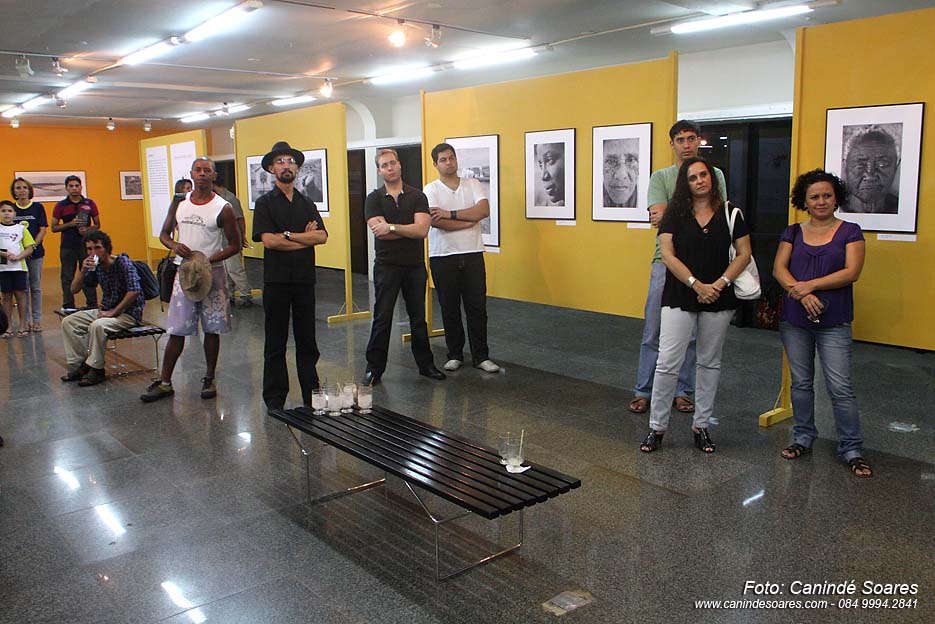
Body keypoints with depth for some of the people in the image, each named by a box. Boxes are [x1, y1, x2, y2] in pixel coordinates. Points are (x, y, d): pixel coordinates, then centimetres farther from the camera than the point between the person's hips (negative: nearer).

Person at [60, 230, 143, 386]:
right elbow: (74, 289, 5)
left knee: (97, 325, -33)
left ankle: (96, 369, -17)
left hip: (128, 313, -8)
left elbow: (134, 291, -24)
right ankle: (80, 364, 1)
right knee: (68, 322, -3)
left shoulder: (123, 262, -15)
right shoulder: (95, 267, 5)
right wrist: (83, 270, -13)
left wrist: (113, 312, -20)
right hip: (106, 310, 8)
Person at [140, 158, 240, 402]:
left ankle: (209, 379, 20)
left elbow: (234, 244, -4)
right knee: (177, 330, 3)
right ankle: (164, 382, 12)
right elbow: (163, 234, 13)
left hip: (212, 273, -2)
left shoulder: (222, 208, -5)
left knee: (212, 329, 6)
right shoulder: (179, 203, 5)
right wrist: (174, 245, -10)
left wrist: (209, 260, -17)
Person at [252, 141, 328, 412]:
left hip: (304, 279, 3)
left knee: (307, 340, 9)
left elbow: (322, 236, -3)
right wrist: (305, 238, -6)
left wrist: (287, 234, -11)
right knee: (275, 342, 4)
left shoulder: (307, 204, 13)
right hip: (276, 280, -3)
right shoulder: (265, 203, 2)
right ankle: (274, 399, 13)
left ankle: (312, 397, 17)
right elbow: (268, 240, -13)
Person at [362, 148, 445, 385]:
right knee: (382, 319, 0)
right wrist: (410, 229, -10)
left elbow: (422, 229, -12)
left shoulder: (417, 196, 3)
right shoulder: (374, 199, 1)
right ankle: (374, 368, 9)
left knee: (418, 318, 11)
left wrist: (391, 227, -17)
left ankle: (426, 364, 23)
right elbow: (379, 232, -13)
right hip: (386, 265, -1)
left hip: (415, 265, 1)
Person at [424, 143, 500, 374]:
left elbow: (484, 210, -11)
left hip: (472, 255, 1)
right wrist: (470, 219, -9)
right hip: (442, 257, -1)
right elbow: (437, 222, -16)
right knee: (450, 309, 7)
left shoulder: (472, 184, 7)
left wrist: (451, 214, -15)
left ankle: (481, 356, 11)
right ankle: (454, 355, 19)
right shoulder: (431, 190, 0)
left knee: (477, 308, 2)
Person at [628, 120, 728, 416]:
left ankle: (684, 391, 18)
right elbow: (659, 217, -8)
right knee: (654, 330, 1)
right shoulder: (660, 177, 7)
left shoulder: (715, 175, 11)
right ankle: (643, 391, 11)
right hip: (666, 261, -1)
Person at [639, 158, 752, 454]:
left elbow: (744, 253, 2)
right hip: (679, 298, -2)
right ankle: (657, 427, 6)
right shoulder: (675, 213, 1)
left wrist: (720, 284, -12)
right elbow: (667, 255, -7)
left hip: (718, 300, 2)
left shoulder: (730, 213, 4)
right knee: (667, 363, -5)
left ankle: (701, 425, 23)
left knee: (709, 363, 11)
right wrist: (697, 284, -16)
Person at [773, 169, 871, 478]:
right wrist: (802, 294, -18)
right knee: (801, 383, 11)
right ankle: (803, 438, 25)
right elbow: (779, 268, -2)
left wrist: (810, 285, -17)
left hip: (834, 322, -3)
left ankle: (852, 449, 8)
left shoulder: (850, 231, 2)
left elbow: (851, 272, -9)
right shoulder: (793, 232, 9)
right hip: (794, 321, 3)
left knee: (840, 387, -4)